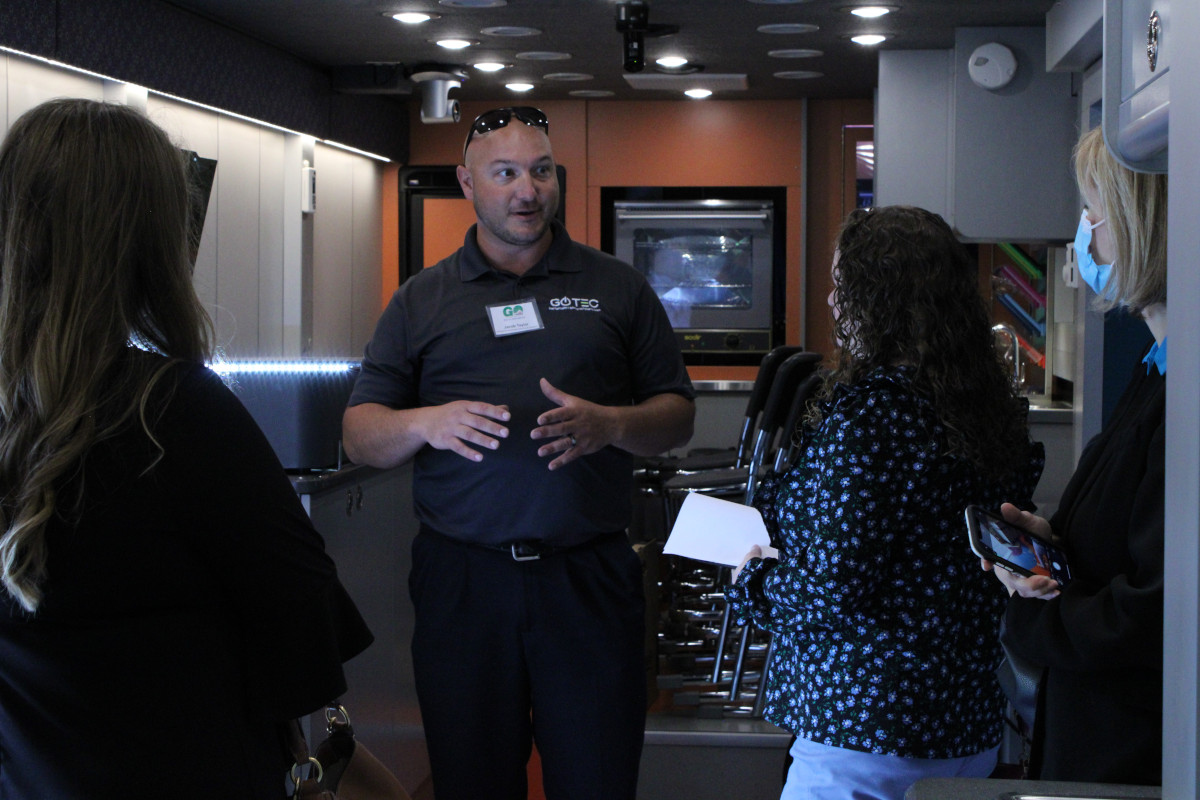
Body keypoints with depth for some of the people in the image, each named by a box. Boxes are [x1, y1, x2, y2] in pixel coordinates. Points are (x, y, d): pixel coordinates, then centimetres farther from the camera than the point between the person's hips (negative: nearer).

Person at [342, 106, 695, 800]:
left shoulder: (617, 288, 10)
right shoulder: (422, 300, 11)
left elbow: (678, 416, 7)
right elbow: (360, 436, 7)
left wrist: (608, 424, -13)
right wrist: (427, 423, -14)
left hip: (592, 578, 0)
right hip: (462, 579, 1)